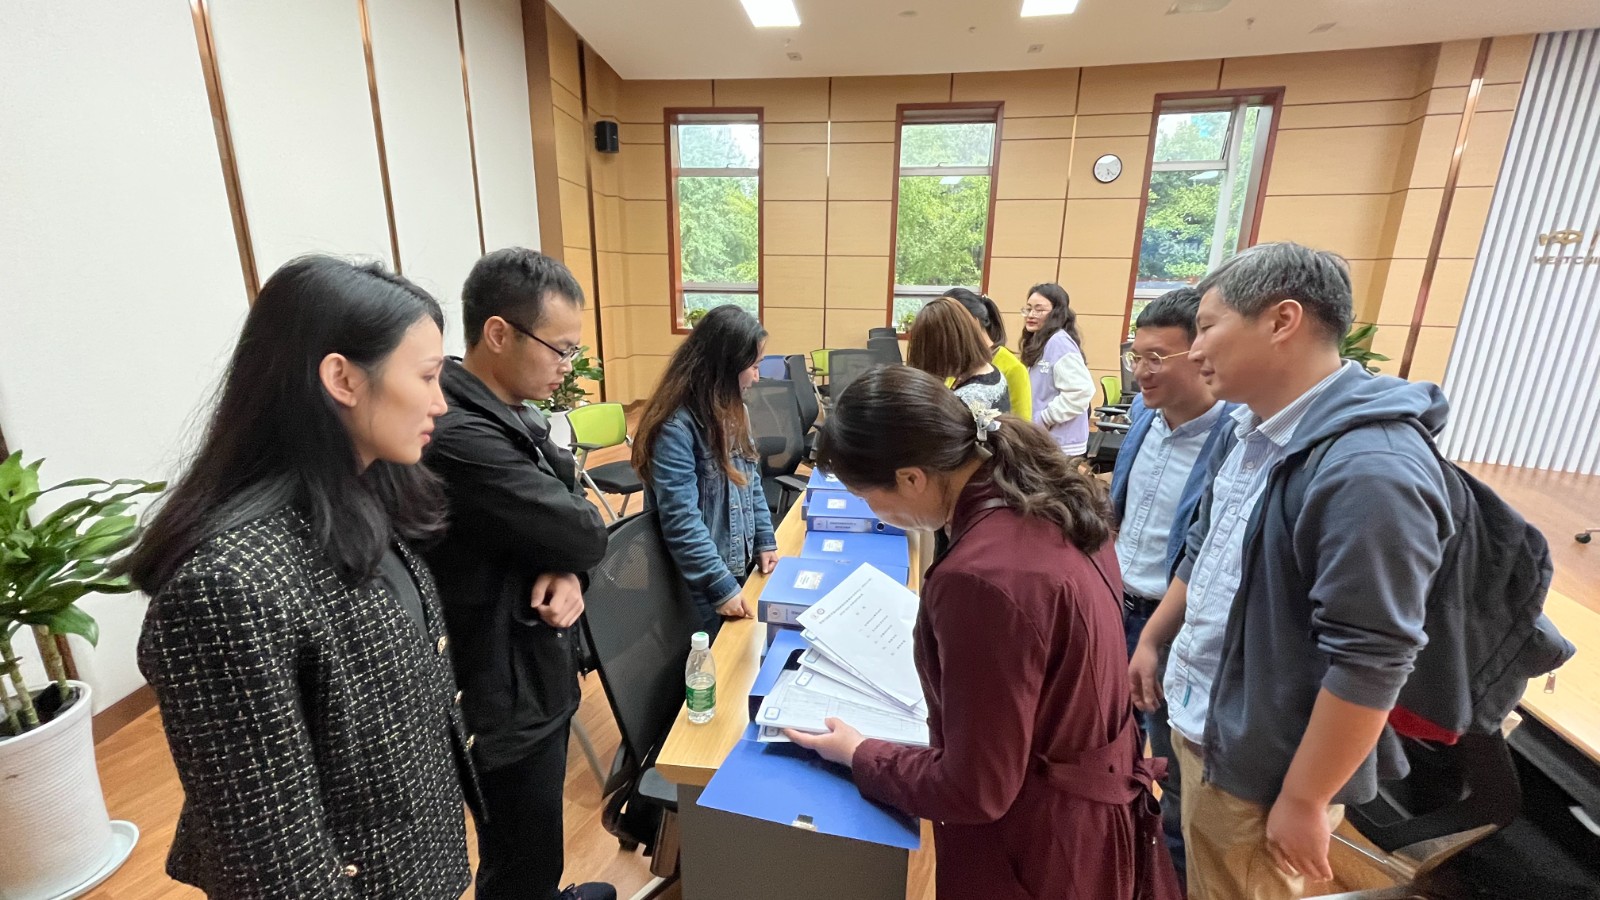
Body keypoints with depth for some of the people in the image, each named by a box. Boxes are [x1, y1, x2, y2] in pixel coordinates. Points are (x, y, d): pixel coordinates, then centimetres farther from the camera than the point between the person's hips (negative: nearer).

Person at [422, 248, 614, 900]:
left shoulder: (513, 413, 2)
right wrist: (572, 553, -4)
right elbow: (587, 534, -27)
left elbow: (565, 522, 6)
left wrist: (566, 571, -14)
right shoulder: (459, 437, -30)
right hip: (508, 700, -9)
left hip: (538, 675, 9)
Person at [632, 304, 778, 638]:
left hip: (741, 565, 7)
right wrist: (721, 587, -24)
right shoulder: (676, 428, -23)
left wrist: (765, 541, 5)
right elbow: (681, 521, -26)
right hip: (702, 585, -7)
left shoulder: (732, 411, 3)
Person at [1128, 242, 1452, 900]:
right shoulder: (1251, 431, 2)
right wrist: (1152, 639, 15)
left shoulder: (1369, 469, -28)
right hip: (1200, 724, 8)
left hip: (1259, 768, -8)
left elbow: (1368, 664, -26)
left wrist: (1303, 802, -19)